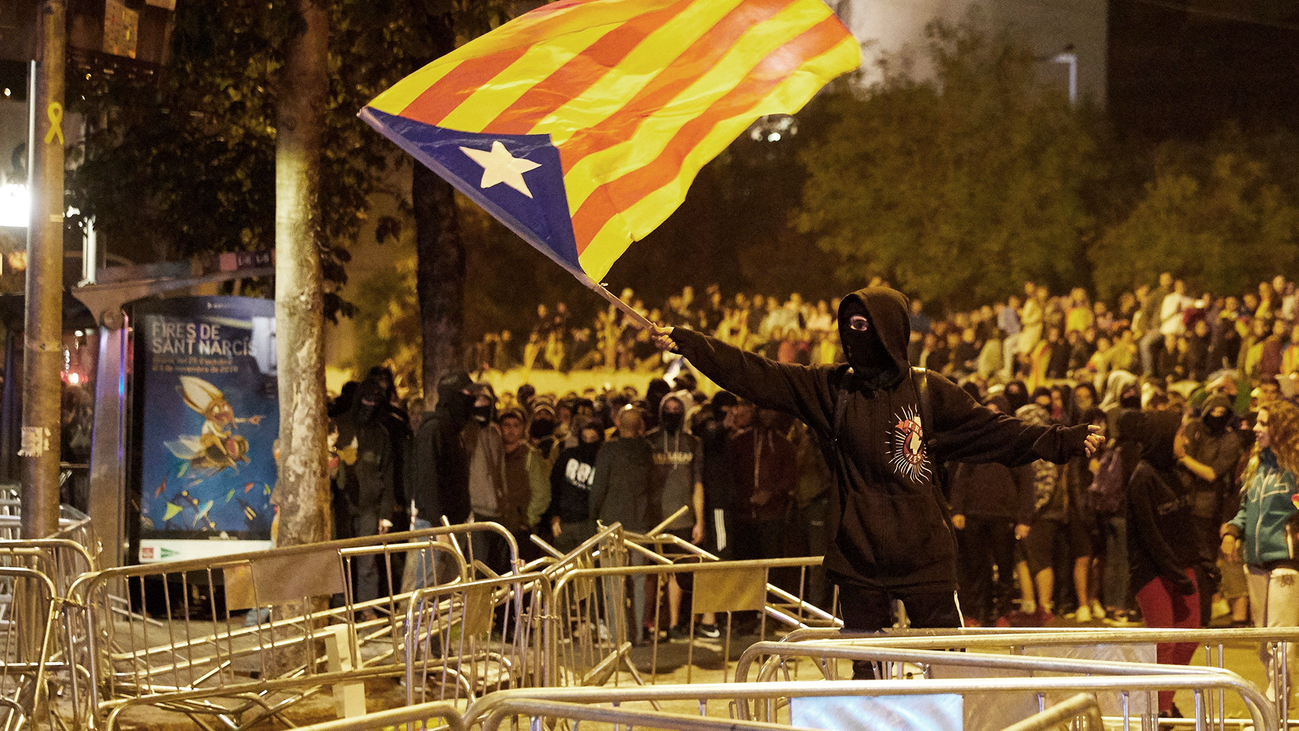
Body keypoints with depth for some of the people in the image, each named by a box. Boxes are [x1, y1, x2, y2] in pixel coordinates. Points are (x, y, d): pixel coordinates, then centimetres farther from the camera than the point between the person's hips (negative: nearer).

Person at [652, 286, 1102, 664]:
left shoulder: (928, 390, 1)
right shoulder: (828, 388, 5)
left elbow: (993, 431, 0)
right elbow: (755, 376, 2)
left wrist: (1064, 441, -8)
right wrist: (684, 343, -3)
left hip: (924, 552, -2)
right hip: (858, 551, 2)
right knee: (865, 668, 8)